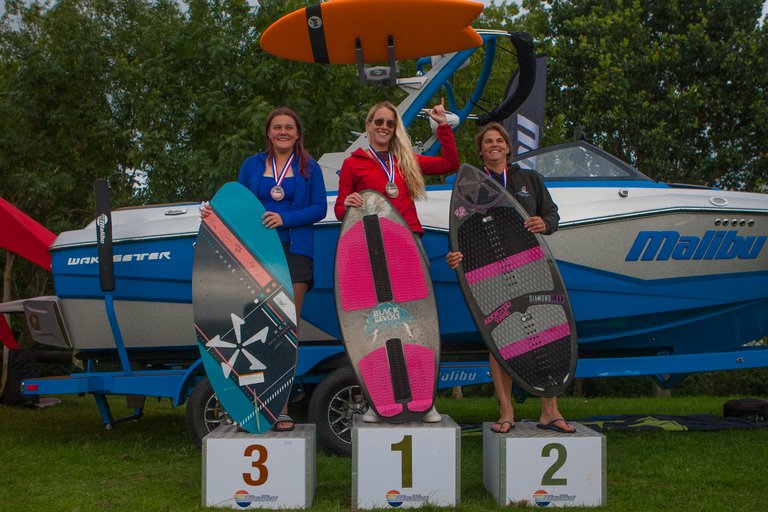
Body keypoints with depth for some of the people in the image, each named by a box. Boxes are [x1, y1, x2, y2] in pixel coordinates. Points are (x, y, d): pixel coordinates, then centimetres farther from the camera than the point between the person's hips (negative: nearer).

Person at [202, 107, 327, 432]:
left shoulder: (309, 168, 11)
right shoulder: (251, 166, 16)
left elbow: (320, 208, 3)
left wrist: (285, 218, -11)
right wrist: (214, 214, -4)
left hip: (295, 252, -1)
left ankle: (281, 406, -3)